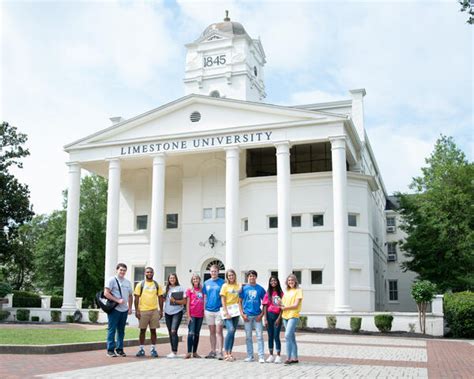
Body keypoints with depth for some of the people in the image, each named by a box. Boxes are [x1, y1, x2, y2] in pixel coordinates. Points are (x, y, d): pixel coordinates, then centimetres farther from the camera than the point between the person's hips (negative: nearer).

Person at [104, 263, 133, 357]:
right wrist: (118, 300, -17)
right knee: (112, 329, -4)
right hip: (114, 309, -6)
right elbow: (106, 293, -12)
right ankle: (110, 350, 1)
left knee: (121, 330, 10)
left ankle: (119, 349, 17)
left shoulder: (128, 282, 16)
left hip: (124, 310, 6)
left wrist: (130, 308, 13)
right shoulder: (112, 280, -3)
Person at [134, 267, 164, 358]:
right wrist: (136, 310, -7)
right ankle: (141, 349, 13)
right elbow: (137, 298, 0)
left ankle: (153, 349, 10)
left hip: (154, 310, 2)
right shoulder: (140, 284, 2)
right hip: (143, 311, -2)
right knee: (142, 330, 5)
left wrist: (161, 310, 5)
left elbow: (160, 298, 11)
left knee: (153, 330, 4)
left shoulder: (157, 285, 8)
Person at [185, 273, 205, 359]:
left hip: (200, 315, 4)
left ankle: (195, 352, 14)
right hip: (192, 315, -4)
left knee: (197, 333, 8)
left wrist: (204, 312, 7)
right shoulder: (190, 290, 0)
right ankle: (189, 352, -8)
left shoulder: (201, 290, 9)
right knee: (191, 333, -9)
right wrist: (188, 315, -8)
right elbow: (188, 304, -2)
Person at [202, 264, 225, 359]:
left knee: (219, 331, -4)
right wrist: (204, 309, 9)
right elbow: (205, 297, 13)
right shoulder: (206, 283, 9)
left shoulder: (222, 282, -2)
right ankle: (213, 351, 18)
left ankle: (219, 352, -2)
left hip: (218, 310, -4)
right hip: (209, 310, 4)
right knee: (212, 332, 11)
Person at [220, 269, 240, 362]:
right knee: (231, 330, -19)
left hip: (236, 311, 4)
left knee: (233, 332, 4)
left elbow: (240, 299, 13)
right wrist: (226, 312, -12)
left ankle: (229, 353, 12)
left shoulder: (238, 286, 11)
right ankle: (225, 352, -11)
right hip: (227, 310, -4)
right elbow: (223, 300, -4)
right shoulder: (225, 286, 1)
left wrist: (241, 310, 1)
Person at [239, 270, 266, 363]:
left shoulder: (260, 289, 3)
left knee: (259, 336, -4)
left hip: (257, 315, -1)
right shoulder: (244, 288, 4)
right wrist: (242, 313, -3)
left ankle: (261, 356, 0)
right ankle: (250, 356, 17)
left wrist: (262, 314, -4)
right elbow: (240, 301, 6)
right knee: (248, 337, 8)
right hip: (247, 316, 1)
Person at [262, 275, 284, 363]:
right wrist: (265, 319, -4)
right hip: (269, 315, 2)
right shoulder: (268, 293, 7)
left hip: (277, 316, -2)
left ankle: (278, 356, 3)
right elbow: (265, 306, 3)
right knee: (270, 336, 8)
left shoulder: (281, 293, 2)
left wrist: (279, 318, -10)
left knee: (276, 336, -4)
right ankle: (271, 355, 16)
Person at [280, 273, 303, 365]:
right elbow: (283, 303, 15)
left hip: (293, 316, -7)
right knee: (291, 337, 10)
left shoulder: (298, 291, -3)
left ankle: (289, 357, -14)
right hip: (285, 316, 7)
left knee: (287, 335, -17)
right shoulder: (287, 291, 17)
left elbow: (296, 305, -10)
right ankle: (295, 357, 16)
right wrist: (280, 304, -7)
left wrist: (285, 307, -7)